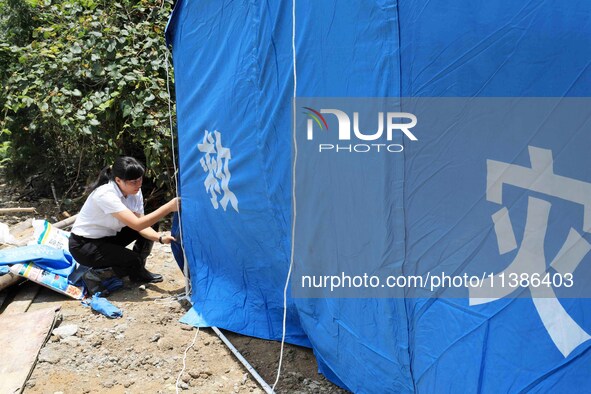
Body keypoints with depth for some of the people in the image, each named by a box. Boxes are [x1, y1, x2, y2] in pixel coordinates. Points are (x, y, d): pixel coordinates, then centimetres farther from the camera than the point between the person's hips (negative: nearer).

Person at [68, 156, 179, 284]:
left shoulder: (135, 192, -9)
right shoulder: (105, 195, -32)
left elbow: (141, 226, -10)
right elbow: (137, 224, -40)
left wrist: (160, 238, -29)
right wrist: (168, 207, -43)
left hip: (107, 237, 8)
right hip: (83, 246, -8)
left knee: (147, 233, -8)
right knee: (133, 260, -24)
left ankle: (138, 273, 11)